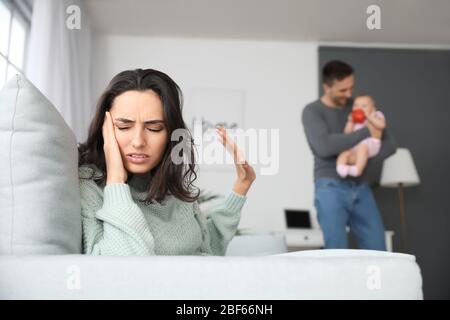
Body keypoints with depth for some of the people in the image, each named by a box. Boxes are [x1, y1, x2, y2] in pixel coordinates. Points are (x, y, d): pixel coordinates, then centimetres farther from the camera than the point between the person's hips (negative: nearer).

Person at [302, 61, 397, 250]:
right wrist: (365, 133, -15)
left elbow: (390, 143, 11)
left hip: (361, 189, 5)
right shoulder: (312, 111, -1)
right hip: (331, 188, -4)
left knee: (377, 251, 2)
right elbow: (324, 147, -19)